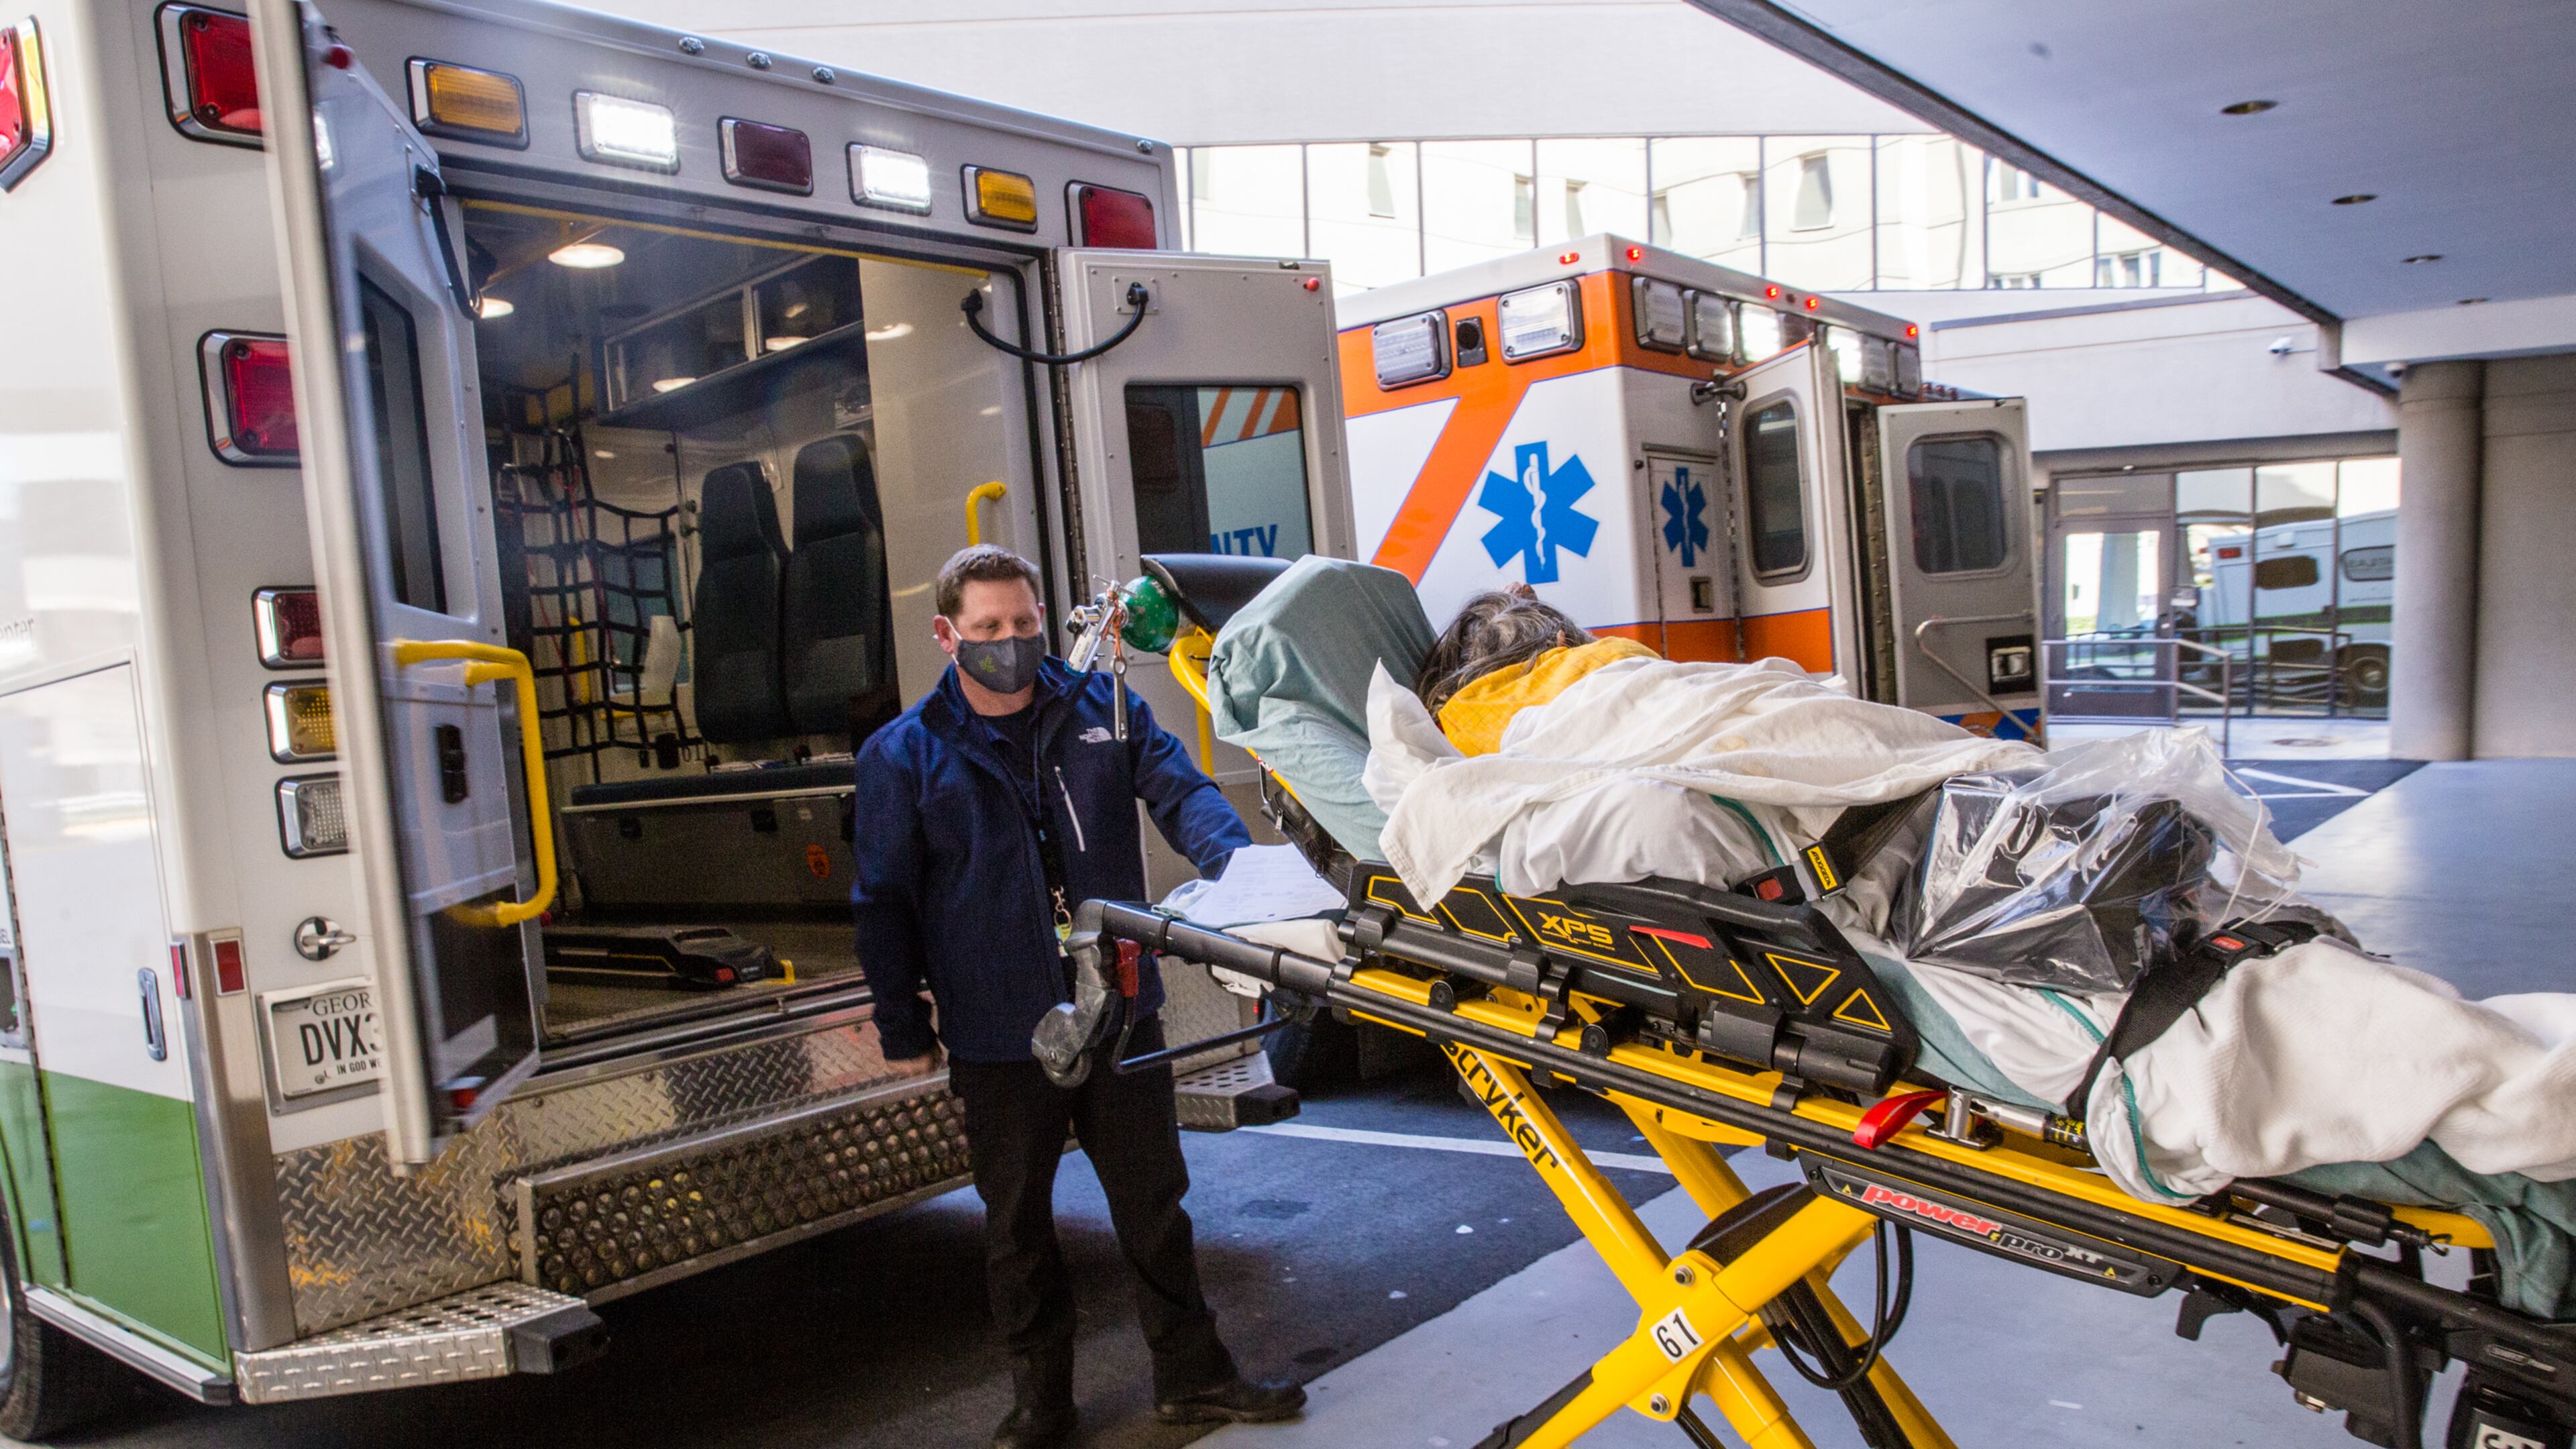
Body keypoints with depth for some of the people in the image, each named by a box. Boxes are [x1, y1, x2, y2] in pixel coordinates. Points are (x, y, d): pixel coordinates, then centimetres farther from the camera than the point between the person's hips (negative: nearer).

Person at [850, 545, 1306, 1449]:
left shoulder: (1101, 709, 3)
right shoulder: (905, 755, -2)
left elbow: (1177, 789, -4)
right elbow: (884, 903, 1)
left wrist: (1229, 857, -25)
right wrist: (902, 1026, 1)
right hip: (998, 1038, -1)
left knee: (1154, 1201, 14)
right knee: (1017, 1226, 13)